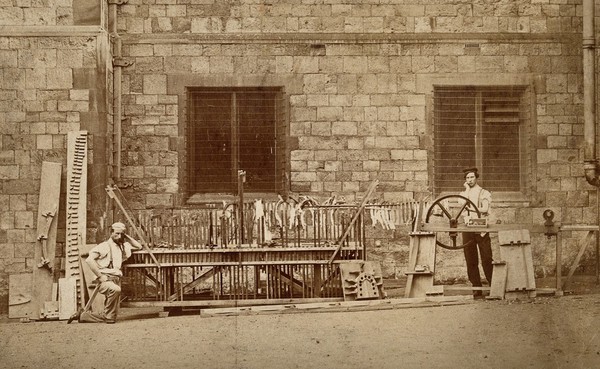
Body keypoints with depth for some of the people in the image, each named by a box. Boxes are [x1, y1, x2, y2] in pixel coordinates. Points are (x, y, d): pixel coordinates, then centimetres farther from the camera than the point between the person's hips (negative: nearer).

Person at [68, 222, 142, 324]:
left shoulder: (123, 246, 19)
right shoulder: (104, 246, -3)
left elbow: (138, 246, 26)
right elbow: (89, 260, -14)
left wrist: (127, 237, 14)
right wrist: (100, 276, -18)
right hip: (105, 280, -7)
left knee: (110, 319, 0)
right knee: (115, 289, -42)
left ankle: (82, 315, 17)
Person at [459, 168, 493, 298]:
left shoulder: (484, 193, 10)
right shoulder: (463, 193, 19)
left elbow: (485, 209, -6)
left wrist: (470, 208, -7)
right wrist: (467, 189, 2)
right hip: (467, 230, 3)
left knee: (487, 260, -9)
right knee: (471, 261, -1)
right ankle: (477, 289, 3)